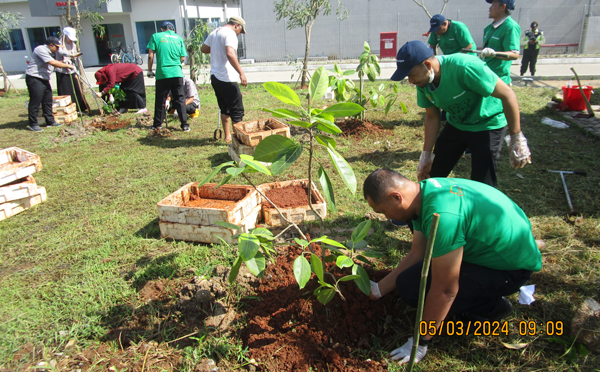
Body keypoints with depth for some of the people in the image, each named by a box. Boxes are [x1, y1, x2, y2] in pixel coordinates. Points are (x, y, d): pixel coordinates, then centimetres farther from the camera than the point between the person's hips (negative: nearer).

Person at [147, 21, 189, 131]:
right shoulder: (179, 38, 10)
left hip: (162, 73, -1)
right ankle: (185, 125, 3)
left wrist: (149, 70, 11)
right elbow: (182, 58, 8)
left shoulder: (156, 36, 4)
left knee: (160, 100, 9)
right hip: (177, 73, 1)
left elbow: (150, 56, 0)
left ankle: (158, 124, 18)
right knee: (180, 100, 6)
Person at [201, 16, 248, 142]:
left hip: (215, 76, 9)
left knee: (224, 109, 18)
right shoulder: (230, 33, -12)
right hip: (227, 79, -9)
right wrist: (241, 73, -30)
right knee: (237, 110, -1)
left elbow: (203, 49, 26)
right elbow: (230, 54, -28)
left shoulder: (214, 33, 15)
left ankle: (227, 135, 26)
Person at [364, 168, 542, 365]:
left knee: (410, 285, -18)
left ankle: (491, 307, 0)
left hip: (512, 267, -9)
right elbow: (416, 255, 4)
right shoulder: (426, 189, -4)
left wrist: (420, 342, -13)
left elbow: (444, 290, -26)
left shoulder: (442, 215, -33)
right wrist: (379, 289, 7)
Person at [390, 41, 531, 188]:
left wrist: (517, 140, -23)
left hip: (488, 125, -6)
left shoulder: (464, 66, -34)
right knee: (433, 175, 7)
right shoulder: (423, 83, -13)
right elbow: (432, 117, 0)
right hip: (455, 124, 6)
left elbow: (508, 95, -28)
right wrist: (426, 155, 2)